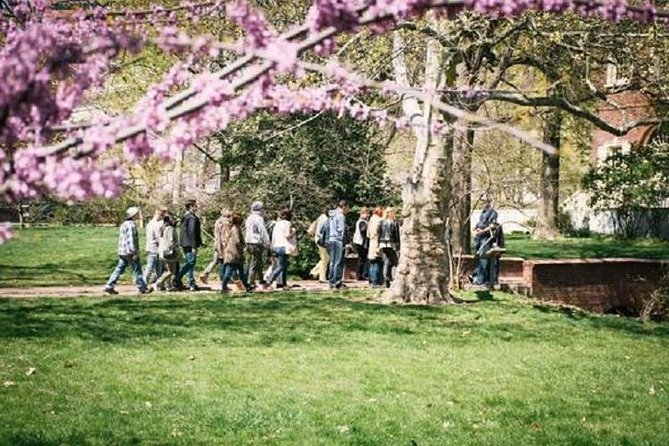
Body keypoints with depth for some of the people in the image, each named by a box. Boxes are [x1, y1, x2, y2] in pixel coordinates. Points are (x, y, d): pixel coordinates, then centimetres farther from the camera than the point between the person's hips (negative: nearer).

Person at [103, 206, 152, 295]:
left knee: (119, 269, 8)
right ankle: (143, 288, 7)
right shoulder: (131, 225, -14)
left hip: (122, 252, 9)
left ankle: (109, 287, 4)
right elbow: (131, 239, -21)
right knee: (137, 270, 0)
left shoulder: (124, 224, 17)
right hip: (129, 252, -9)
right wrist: (135, 252, -21)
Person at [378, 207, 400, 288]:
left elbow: (379, 235, 6)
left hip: (383, 244, 4)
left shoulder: (381, 222, 5)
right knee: (394, 263, 3)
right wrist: (398, 247, -1)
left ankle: (386, 280, 6)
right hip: (391, 245, -4)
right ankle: (392, 278, -9)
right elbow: (397, 236, -5)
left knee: (386, 262, 10)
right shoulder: (395, 223, -6)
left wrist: (379, 245, 10)